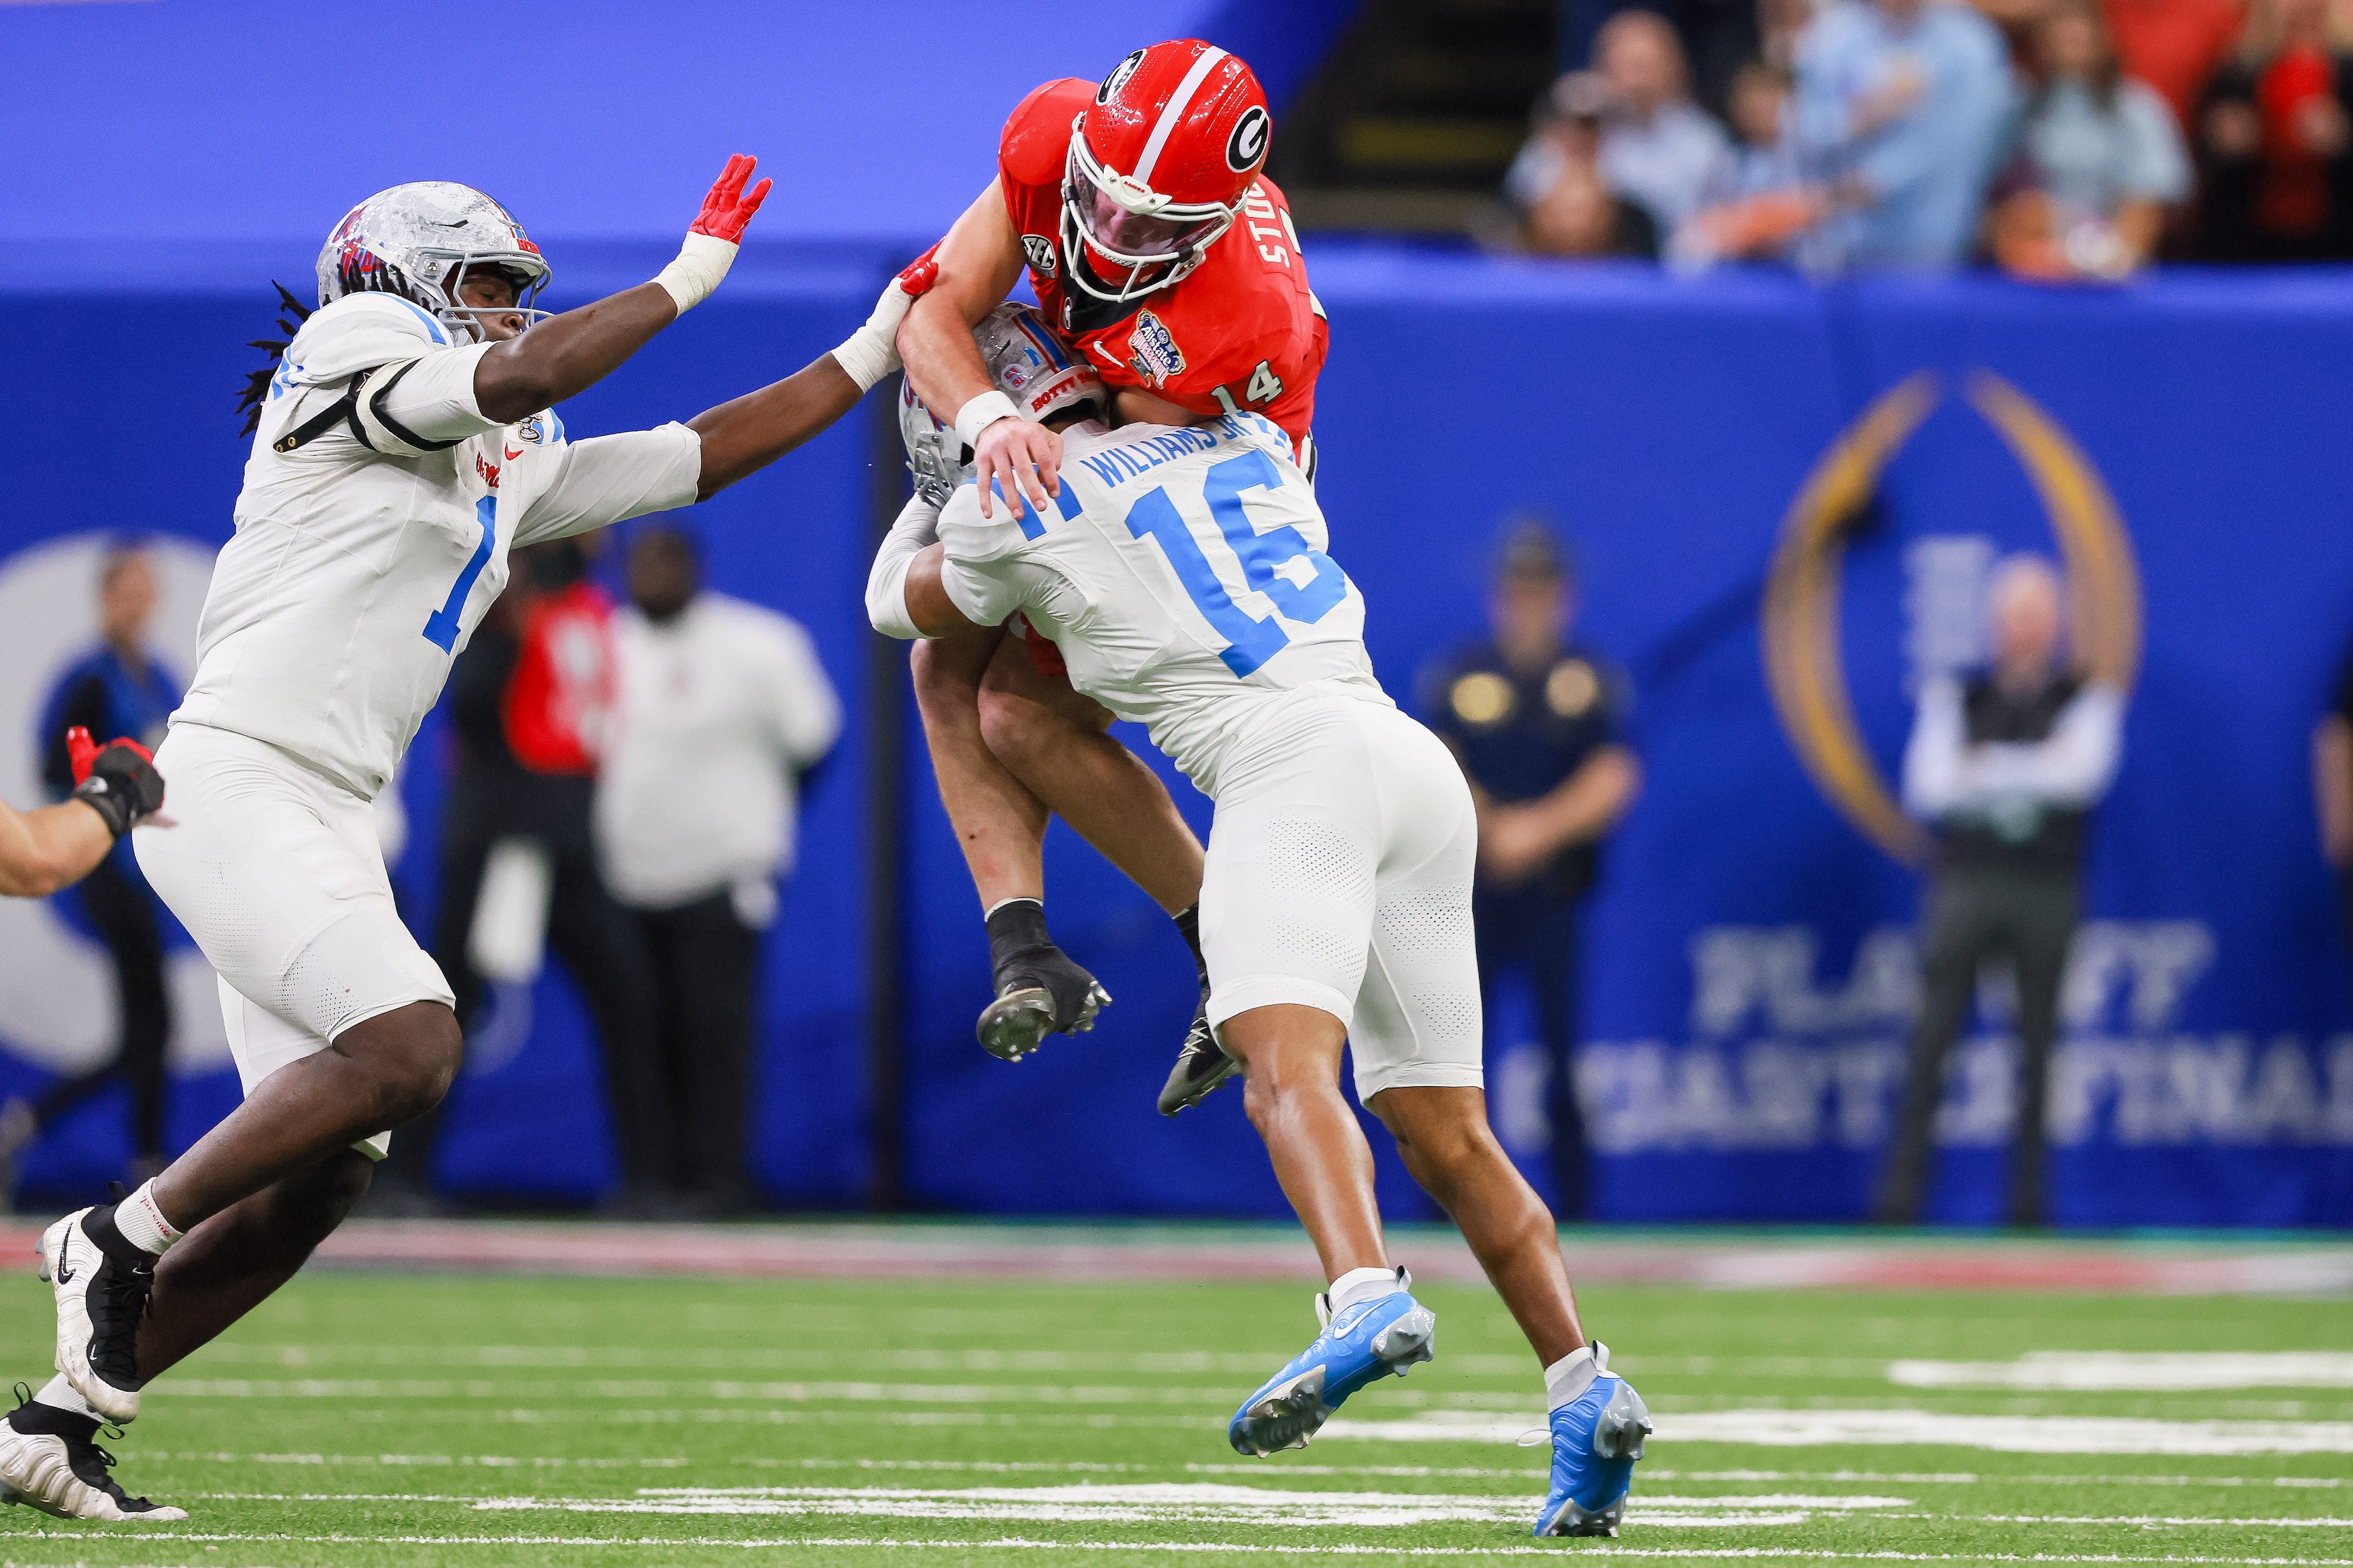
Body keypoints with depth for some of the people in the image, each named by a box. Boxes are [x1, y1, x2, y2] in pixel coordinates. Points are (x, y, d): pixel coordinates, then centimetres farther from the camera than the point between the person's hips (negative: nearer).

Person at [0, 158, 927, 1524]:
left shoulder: (510, 467, 21)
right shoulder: (354, 356, -2)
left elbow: (703, 456, 25)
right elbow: (521, 378, -18)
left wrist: (874, 353, 23)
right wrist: (687, 280, -7)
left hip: (324, 824, 9)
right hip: (235, 783, -9)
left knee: (321, 1177, 3)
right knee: (408, 1048, -25)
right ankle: (119, 1243, -12)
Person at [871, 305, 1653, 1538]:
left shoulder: (1015, 517, 10)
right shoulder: (1252, 443, 26)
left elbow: (900, 603, 31)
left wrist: (946, 491, 50)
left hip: (1292, 757, -7)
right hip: (1419, 757, 7)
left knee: (1283, 1062, -25)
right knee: (1445, 1132, 13)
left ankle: (1367, 1299, -51)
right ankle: (1583, 1389, 5)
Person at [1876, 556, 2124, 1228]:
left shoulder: (2086, 697, 7)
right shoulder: (1955, 695, 10)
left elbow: (2084, 773, -11)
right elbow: (1927, 787, -2)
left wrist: (1983, 769, -9)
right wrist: (2034, 771, -10)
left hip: (2047, 890, 0)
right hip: (1965, 886, 0)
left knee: (2037, 1044, 2)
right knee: (1932, 1039, -7)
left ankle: (2028, 1202, 7)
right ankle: (1900, 1196, -8)